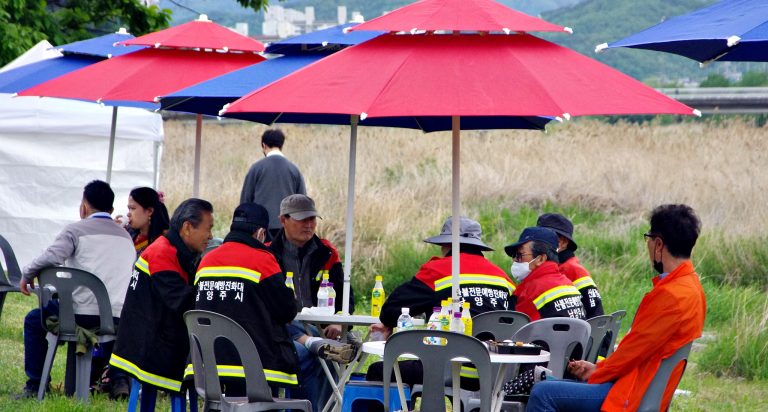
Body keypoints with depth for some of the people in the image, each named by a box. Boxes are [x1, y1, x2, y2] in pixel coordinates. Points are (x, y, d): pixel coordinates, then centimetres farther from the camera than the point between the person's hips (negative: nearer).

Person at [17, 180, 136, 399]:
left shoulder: (76, 230, 0)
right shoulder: (126, 236, 19)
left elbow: (51, 257, -17)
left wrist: (27, 275, 1)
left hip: (83, 312, -5)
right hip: (119, 318, 5)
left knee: (34, 320, 19)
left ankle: (35, 385, 16)